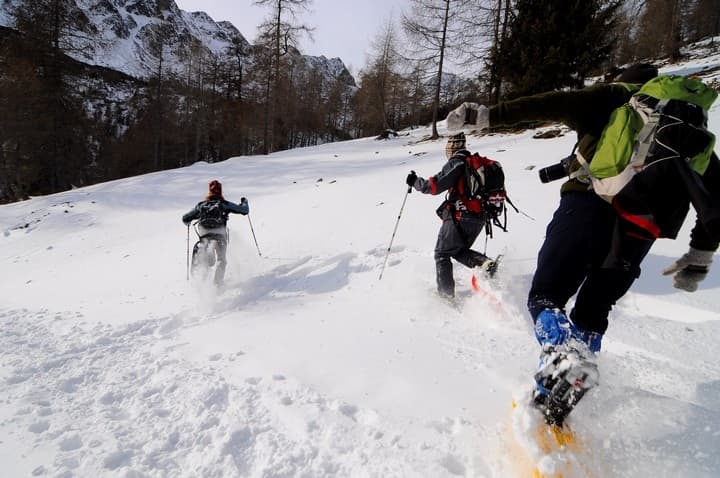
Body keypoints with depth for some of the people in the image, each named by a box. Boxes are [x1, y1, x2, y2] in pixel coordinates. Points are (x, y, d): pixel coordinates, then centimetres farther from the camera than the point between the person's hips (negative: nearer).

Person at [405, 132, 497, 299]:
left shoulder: (456, 163, -9)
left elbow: (433, 186, -15)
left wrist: (414, 181, 0)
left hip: (459, 218, -7)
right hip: (479, 219, 7)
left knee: (442, 254, 8)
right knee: (460, 251, 23)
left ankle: (445, 294, 7)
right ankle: (484, 262, -4)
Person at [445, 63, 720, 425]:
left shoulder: (612, 96, 21)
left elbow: (555, 104, 2)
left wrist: (489, 116, -3)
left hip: (589, 202, -3)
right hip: (640, 227, 4)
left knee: (545, 296, 4)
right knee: (593, 309, 14)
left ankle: (563, 352, -27)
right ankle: (557, 406, 1)